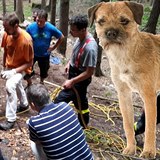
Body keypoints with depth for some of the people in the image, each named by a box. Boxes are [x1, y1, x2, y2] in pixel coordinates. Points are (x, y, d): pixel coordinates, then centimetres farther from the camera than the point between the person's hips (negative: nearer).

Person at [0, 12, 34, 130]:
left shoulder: (26, 40, -31)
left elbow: (29, 63, -23)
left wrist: (14, 71, -31)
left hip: (21, 68, -7)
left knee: (10, 86, -28)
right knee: (17, 85, 26)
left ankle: (11, 119, -18)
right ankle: (24, 104, 55)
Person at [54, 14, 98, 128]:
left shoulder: (90, 47, -34)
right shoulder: (81, 38, -7)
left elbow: (89, 72, -28)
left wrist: (72, 81, -24)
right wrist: (69, 63, 9)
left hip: (80, 80, -9)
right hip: (74, 74, 9)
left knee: (59, 101, -7)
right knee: (80, 102, 24)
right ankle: (83, 125, 44)